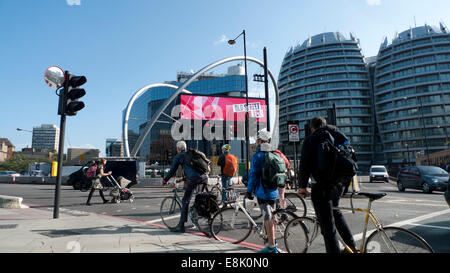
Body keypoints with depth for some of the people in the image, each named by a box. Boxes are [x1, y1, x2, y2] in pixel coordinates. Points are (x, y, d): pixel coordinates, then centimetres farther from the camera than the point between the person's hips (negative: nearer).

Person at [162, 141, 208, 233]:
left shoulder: (178, 156, 14)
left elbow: (172, 170, 15)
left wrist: (165, 180, 29)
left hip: (194, 178, -6)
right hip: (204, 176, 6)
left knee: (185, 201, 0)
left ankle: (181, 226, 1)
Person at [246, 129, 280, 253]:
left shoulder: (257, 156, -12)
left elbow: (253, 175, -15)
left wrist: (249, 190, -8)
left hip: (262, 192, -7)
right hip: (274, 191, 8)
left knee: (268, 218, -4)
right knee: (272, 216, 20)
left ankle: (271, 247, 1)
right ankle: (273, 240, 36)